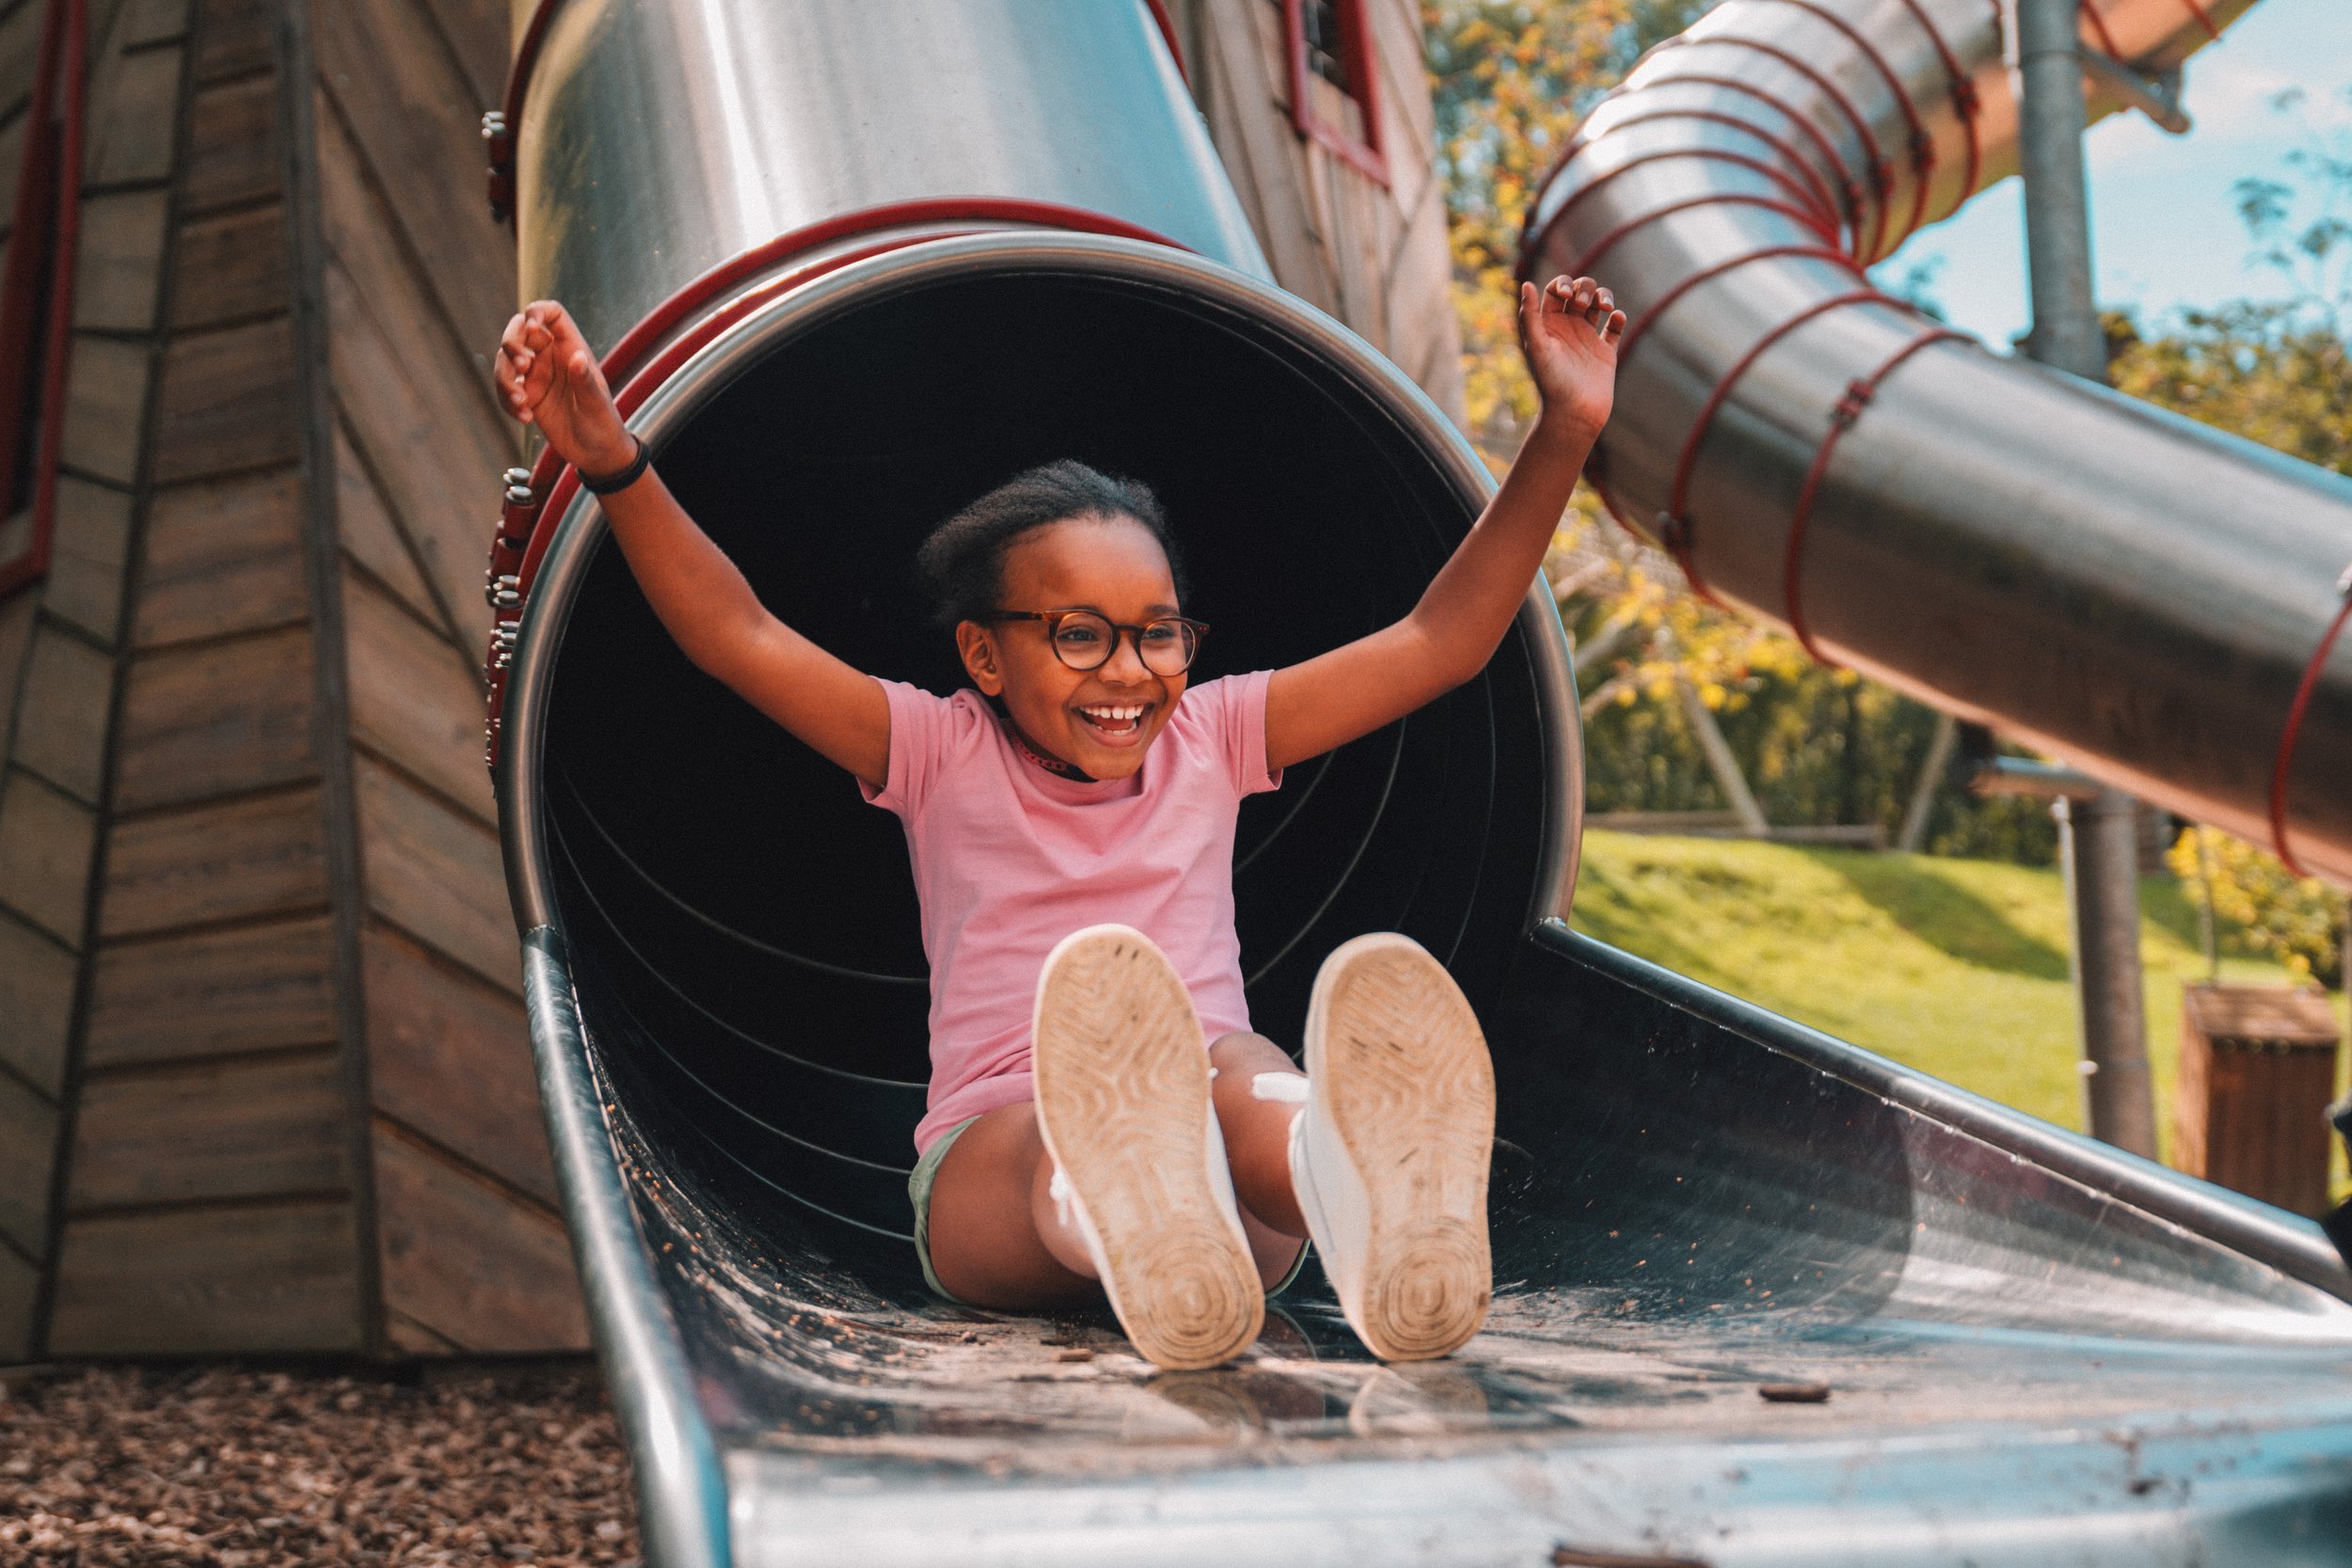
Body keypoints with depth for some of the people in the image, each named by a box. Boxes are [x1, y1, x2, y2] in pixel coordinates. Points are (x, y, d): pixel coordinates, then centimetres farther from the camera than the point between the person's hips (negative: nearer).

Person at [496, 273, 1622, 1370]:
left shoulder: (1212, 735, 19)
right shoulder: (942, 753, 12)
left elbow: (1439, 642, 17)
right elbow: (737, 638, 1)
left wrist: (1563, 435, 10)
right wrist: (616, 467, -15)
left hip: (1236, 1177, 1)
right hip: (994, 1166, -1)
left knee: (1231, 1069, -36)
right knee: (1080, 1118, -38)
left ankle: (1375, 1208, -71)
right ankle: (1140, 1229, -75)